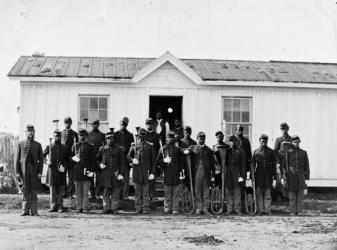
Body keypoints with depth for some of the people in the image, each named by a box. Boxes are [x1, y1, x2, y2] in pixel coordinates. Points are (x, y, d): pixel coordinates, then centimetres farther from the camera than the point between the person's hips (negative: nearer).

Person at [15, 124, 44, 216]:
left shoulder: (38, 145, 8)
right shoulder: (21, 144, 7)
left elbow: (41, 160, 5)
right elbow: (17, 159, 5)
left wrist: (40, 172, -5)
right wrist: (17, 172, -2)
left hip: (34, 170, 0)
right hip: (24, 170, 0)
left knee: (34, 191, 0)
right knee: (25, 191, 2)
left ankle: (34, 211, 3)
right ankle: (25, 210, 7)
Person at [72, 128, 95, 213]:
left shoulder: (90, 146, 4)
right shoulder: (75, 146, 13)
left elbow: (92, 160, 2)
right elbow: (71, 156, 17)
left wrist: (92, 171, -6)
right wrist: (73, 158, -6)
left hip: (86, 170, -3)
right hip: (77, 171, 3)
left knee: (85, 191, -3)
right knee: (78, 191, 4)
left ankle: (85, 208, 0)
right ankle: (79, 207, 9)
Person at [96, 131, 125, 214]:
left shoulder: (118, 149, 4)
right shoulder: (102, 149, 9)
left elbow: (122, 162, 3)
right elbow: (97, 159, 21)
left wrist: (121, 174, -6)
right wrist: (100, 165, 0)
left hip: (115, 173, -1)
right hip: (105, 173, 1)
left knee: (115, 192, 1)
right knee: (106, 192, 1)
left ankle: (114, 208, 7)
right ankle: (106, 208, 7)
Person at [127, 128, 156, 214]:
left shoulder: (150, 146, 6)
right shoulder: (134, 145, 10)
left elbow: (153, 160, 5)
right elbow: (129, 156, 19)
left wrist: (152, 173, -2)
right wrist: (132, 159, -5)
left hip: (146, 171, -2)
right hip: (137, 171, 2)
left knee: (145, 191, -3)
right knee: (137, 191, 3)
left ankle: (146, 208, 0)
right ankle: (138, 208, 8)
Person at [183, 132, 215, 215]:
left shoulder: (208, 150, 9)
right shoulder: (193, 148, 12)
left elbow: (212, 163, 10)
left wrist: (213, 175, 6)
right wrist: (186, 151, -22)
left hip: (206, 173, 0)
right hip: (196, 172, 0)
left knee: (206, 190, 0)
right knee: (197, 191, 0)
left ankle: (205, 208, 6)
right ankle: (198, 208, 7)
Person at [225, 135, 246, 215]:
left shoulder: (241, 151, 1)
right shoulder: (228, 151, 13)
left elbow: (243, 165, -2)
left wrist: (242, 176, -8)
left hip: (237, 174, -4)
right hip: (228, 174, 4)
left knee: (237, 192, -2)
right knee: (228, 192, 3)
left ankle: (237, 209, 4)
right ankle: (229, 209, 9)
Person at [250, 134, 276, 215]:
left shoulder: (271, 152, 6)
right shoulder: (256, 151, 6)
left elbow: (274, 165, 6)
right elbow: (253, 164, 7)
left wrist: (274, 178, 2)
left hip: (268, 176, 0)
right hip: (258, 176, 0)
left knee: (268, 195, 1)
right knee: (259, 194, 2)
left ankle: (268, 210, 5)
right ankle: (260, 210, 7)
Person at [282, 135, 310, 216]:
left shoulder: (303, 153, 7)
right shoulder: (288, 152, 3)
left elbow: (307, 166, 7)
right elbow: (283, 165, 2)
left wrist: (307, 178, 2)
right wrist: (284, 176, -6)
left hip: (300, 176, 1)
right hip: (291, 176, -1)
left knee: (300, 195, 1)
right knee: (292, 195, -2)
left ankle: (299, 211, 5)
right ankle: (292, 211, 2)